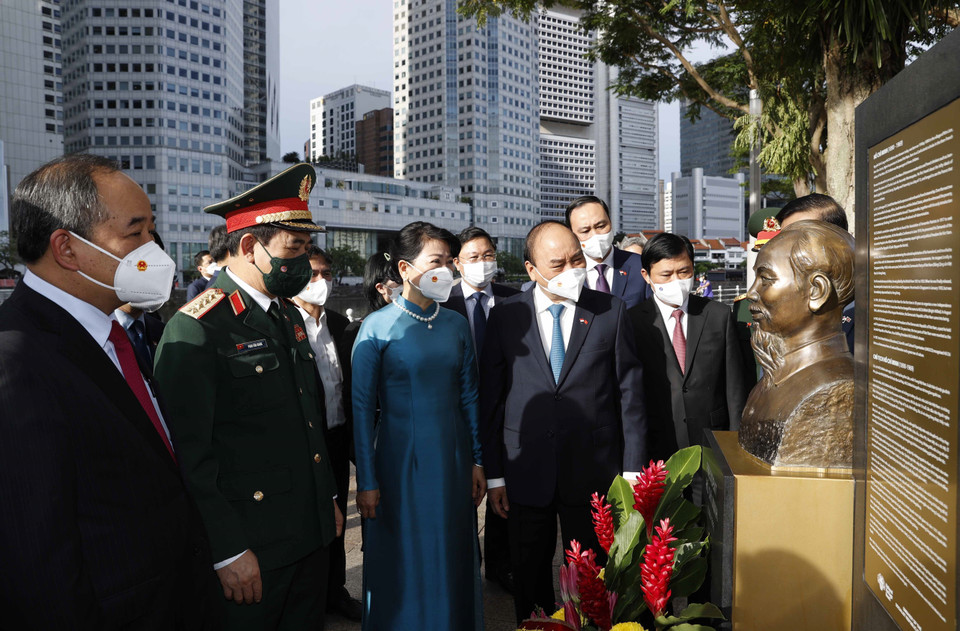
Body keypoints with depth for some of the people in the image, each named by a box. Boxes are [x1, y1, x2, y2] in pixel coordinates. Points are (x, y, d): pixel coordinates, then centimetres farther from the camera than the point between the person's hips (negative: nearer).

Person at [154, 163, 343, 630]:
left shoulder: (289, 315, 9)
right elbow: (189, 453, -19)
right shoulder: (195, 329, -18)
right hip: (250, 548, -8)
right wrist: (228, 551, -17)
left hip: (311, 535, 8)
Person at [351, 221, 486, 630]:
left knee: (453, 558, 17)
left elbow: (469, 397, 7)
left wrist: (477, 461, 4)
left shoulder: (456, 325, 3)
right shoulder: (377, 327, -9)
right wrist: (366, 482, -9)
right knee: (403, 564, 11)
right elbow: (363, 408, -8)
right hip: (401, 462, -3)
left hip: (454, 461, 4)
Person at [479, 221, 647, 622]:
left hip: (593, 474, 0)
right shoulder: (505, 317, -1)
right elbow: (489, 400, 0)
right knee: (529, 574, 16)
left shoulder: (611, 311, -1)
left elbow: (629, 392, 0)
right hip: (525, 474, 1)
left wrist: (633, 469, -3)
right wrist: (493, 475, -1)